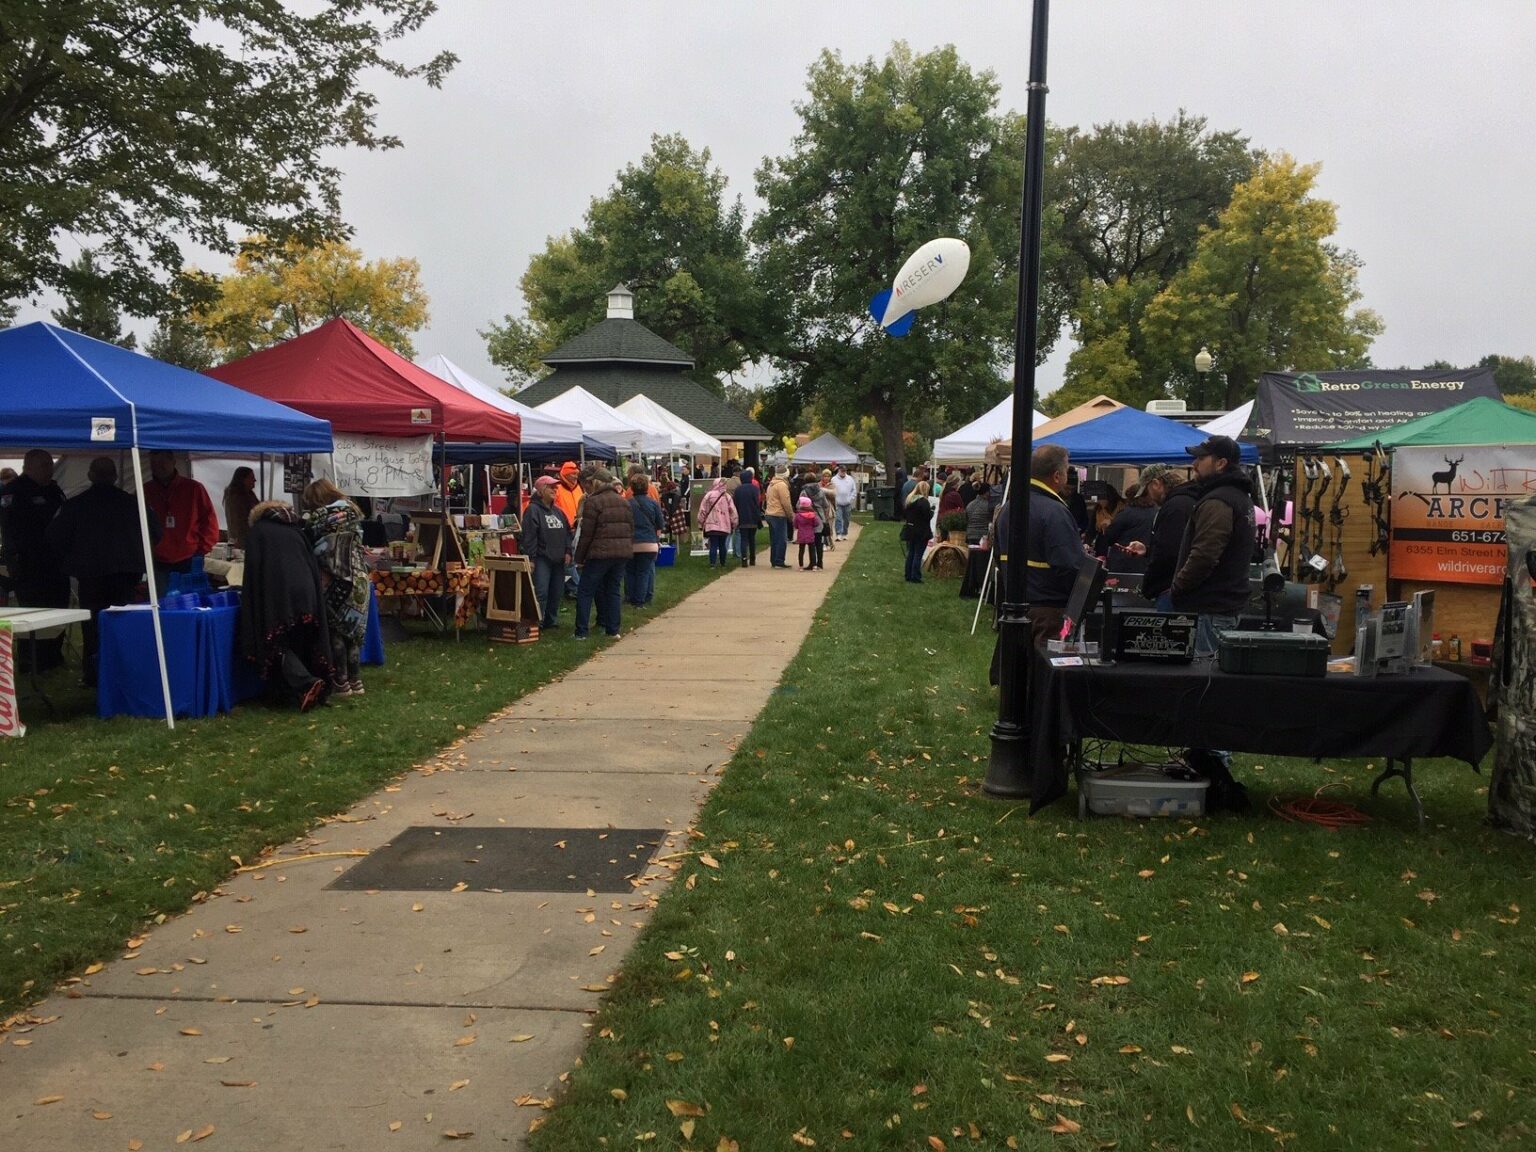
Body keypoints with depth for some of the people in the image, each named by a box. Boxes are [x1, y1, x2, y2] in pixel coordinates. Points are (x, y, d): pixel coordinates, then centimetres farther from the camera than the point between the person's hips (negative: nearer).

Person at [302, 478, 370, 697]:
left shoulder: (316, 518, -6)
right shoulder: (353, 512, 9)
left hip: (333, 583, -5)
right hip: (359, 579, 5)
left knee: (336, 632, 4)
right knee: (353, 630, 13)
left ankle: (341, 683, 6)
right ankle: (355, 681, 16)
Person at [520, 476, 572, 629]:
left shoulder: (558, 511, 17)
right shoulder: (533, 510, -7)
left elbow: (567, 533, 19)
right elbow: (529, 536, -13)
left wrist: (568, 551, 6)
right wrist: (530, 559, -17)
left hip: (558, 559, 7)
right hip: (541, 559, -7)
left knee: (557, 592, 9)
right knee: (541, 593, -12)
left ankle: (551, 620, 20)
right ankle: (537, 622, -6)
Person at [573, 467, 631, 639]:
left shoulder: (593, 502, -8)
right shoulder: (622, 501, 13)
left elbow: (586, 534, -9)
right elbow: (631, 529, 15)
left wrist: (579, 559, -3)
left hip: (600, 553, -6)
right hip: (623, 553, 6)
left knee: (585, 591, 1)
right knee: (613, 591, 14)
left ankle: (581, 632, -2)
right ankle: (612, 629, 13)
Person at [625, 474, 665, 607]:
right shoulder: (653, 504, -2)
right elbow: (660, 526, 4)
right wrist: (657, 539, 20)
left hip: (630, 544, 0)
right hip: (649, 544, 0)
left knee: (630, 572, 12)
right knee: (644, 572, 5)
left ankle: (630, 598, 14)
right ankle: (640, 601, 2)